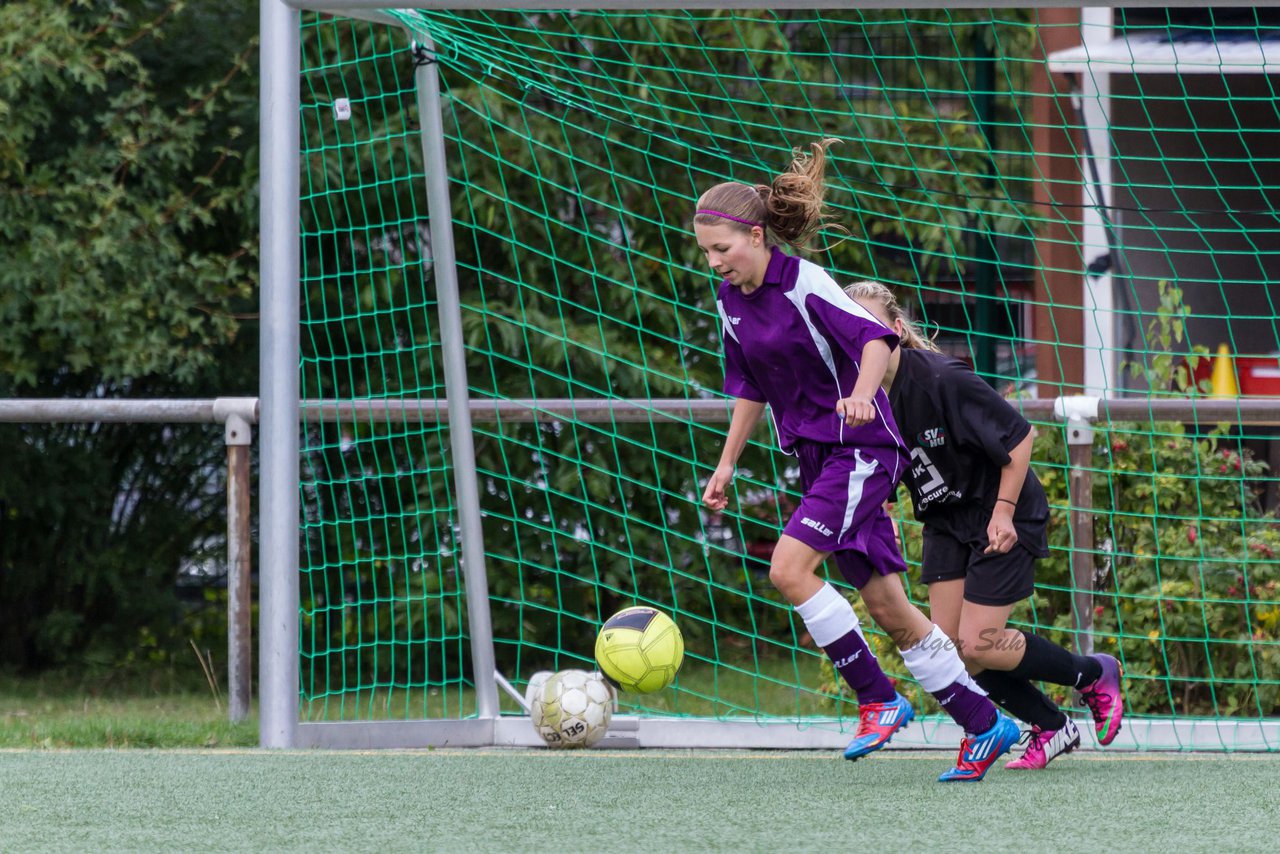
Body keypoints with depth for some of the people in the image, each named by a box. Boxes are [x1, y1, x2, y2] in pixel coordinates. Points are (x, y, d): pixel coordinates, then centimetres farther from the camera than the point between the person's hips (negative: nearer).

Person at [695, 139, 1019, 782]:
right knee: (889, 609, 6)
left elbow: (874, 338, -24)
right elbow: (750, 389, 19)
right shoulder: (729, 301, 8)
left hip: (861, 446, -8)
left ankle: (879, 701, -10)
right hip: (816, 455, 8)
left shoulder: (804, 282, -15)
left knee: (789, 567, -21)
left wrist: (861, 394, -41)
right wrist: (726, 465, 16)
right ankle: (985, 726, 13)